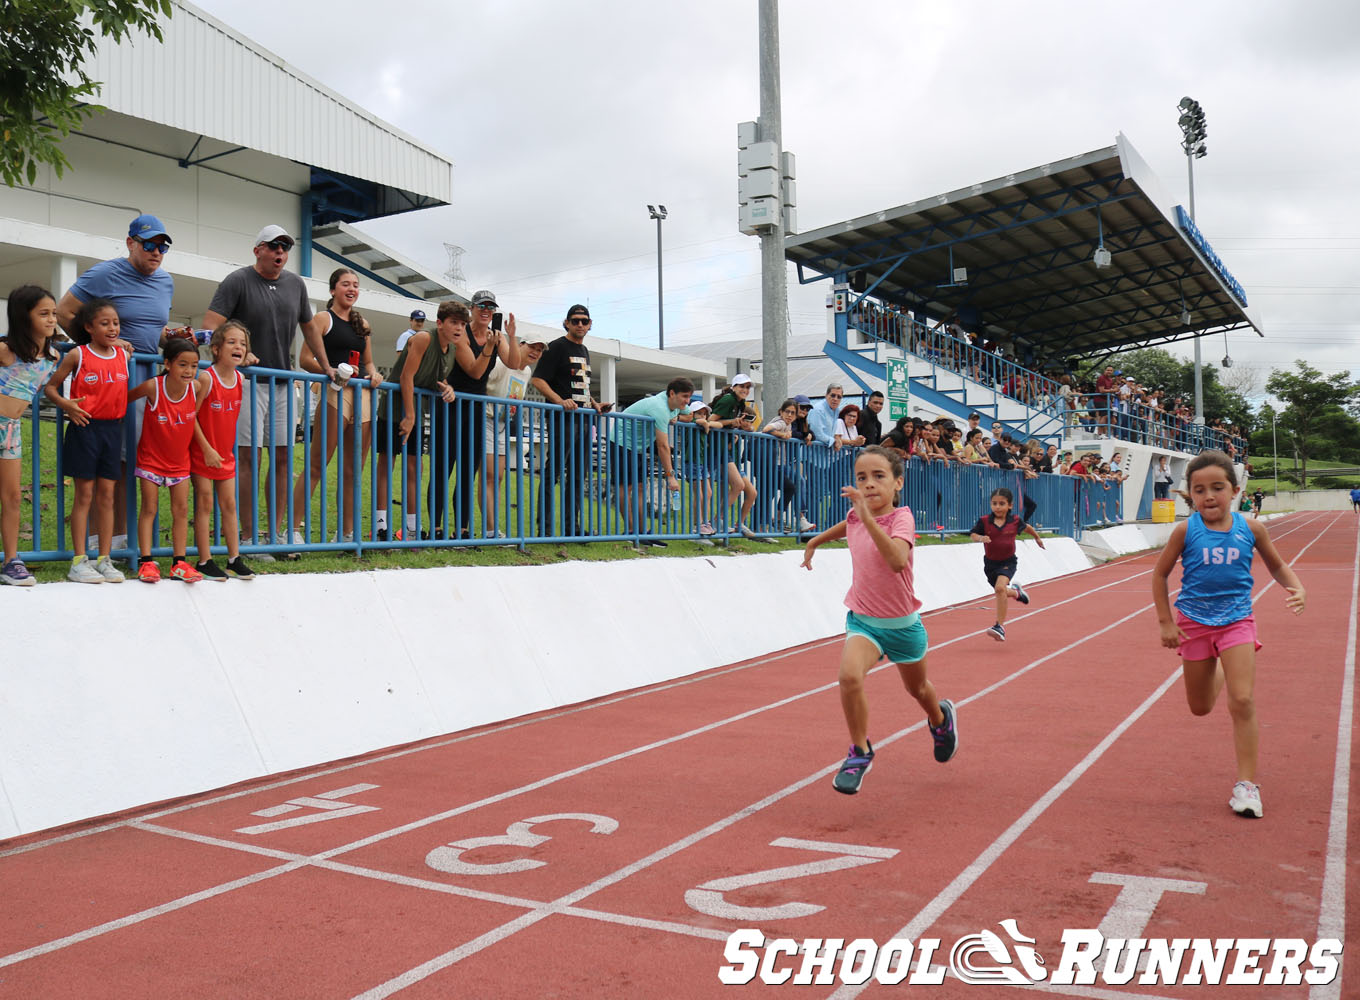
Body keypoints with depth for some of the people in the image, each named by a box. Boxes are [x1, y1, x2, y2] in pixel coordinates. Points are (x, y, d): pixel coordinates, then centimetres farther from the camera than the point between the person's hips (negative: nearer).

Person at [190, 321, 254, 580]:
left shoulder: (240, 379, 0)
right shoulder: (207, 378, -17)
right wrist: (207, 449, -17)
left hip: (226, 453, 6)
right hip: (202, 452, -5)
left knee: (229, 504, 9)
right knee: (205, 504, -1)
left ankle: (234, 559, 15)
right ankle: (204, 561, 6)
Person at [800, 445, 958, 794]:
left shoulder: (901, 517, -23)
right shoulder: (855, 516, -7)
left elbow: (897, 560, -44)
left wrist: (867, 516, -48)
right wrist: (815, 541, 29)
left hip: (903, 623, -2)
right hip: (863, 621, 2)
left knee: (917, 688, 23)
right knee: (849, 674, -28)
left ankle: (941, 717, 60)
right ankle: (859, 753, -10)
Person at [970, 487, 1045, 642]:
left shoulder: (1014, 521, -6)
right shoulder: (984, 521, -9)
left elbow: (1026, 527, 14)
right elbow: (972, 534, -10)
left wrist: (1037, 537, 30)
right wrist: (981, 538, -32)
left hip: (1008, 561, -3)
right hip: (990, 562, 3)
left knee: (1000, 588, -27)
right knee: (1001, 592, 22)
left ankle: (1000, 626, -25)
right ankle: (1015, 591, 60)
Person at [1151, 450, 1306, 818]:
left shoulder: (1250, 529, -8)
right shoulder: (1186, 531, -11)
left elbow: (1278, 567, 8)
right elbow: (1160, 574, -1)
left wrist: (1297, 589, -12)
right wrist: (1166, 622, -4)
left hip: (1236, 620, -1)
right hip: (1194, 622, 1)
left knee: (1242, 701, -13)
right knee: (1200, 708, 13)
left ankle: (1246, 783, -2)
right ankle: (1217, 671, 49)